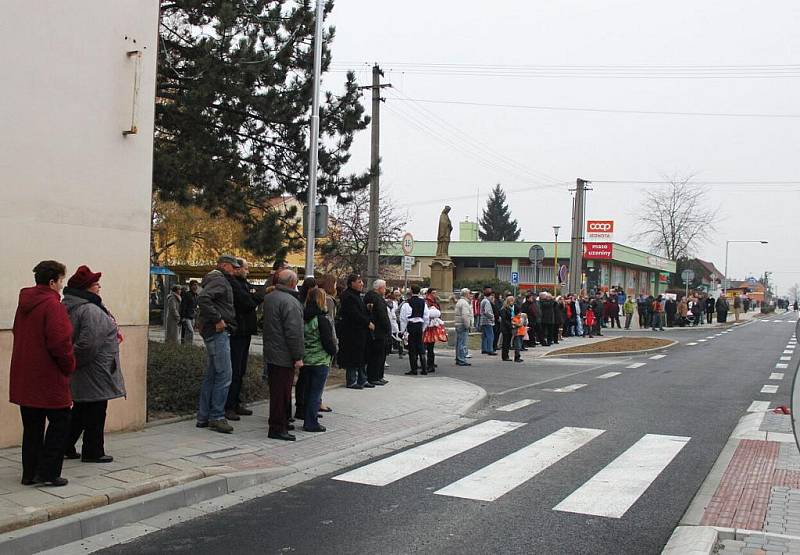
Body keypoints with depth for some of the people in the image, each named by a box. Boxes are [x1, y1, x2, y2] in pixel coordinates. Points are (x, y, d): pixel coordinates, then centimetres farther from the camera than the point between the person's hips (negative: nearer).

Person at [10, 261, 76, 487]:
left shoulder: (25, 303, 12)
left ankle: (30, 473, 19)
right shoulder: (52, 305, -15)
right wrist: (69, 366, -7)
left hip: (24, 378, 8)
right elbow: (60, 342, -22)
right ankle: (48, 472, 2)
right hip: (48, 377, -8)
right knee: (60, 422, 3)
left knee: (32, 426, 15)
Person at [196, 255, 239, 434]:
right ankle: (217, 417, -6)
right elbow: (203, 299, -26)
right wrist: (217, 320, -23)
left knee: (212, 375, 13)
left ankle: (203, 417, 19)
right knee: (224, 374, -10)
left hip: (217, 333, 11)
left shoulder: (221, 281, 21)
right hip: (218, 332, -11)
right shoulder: (218, 281, -11)